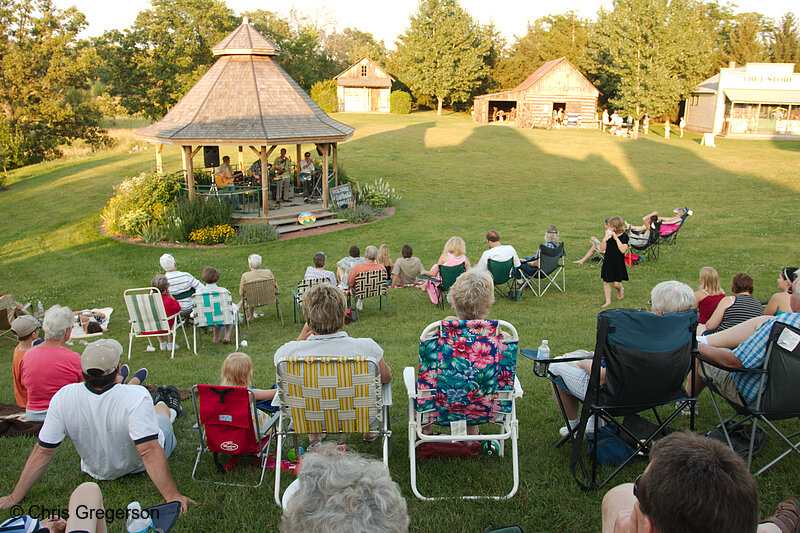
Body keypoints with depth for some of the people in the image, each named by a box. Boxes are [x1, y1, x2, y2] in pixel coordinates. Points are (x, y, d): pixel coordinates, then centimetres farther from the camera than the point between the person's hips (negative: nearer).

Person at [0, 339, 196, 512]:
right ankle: (170, 407, 63)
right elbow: (150, 452, -42)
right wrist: (172, 497, -35)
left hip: (97, 471, 3)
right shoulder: (136, 397, -41)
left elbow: (42, 452, -20)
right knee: (161, 409, 29)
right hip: (139, 468, -2)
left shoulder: (62, 399, -29)